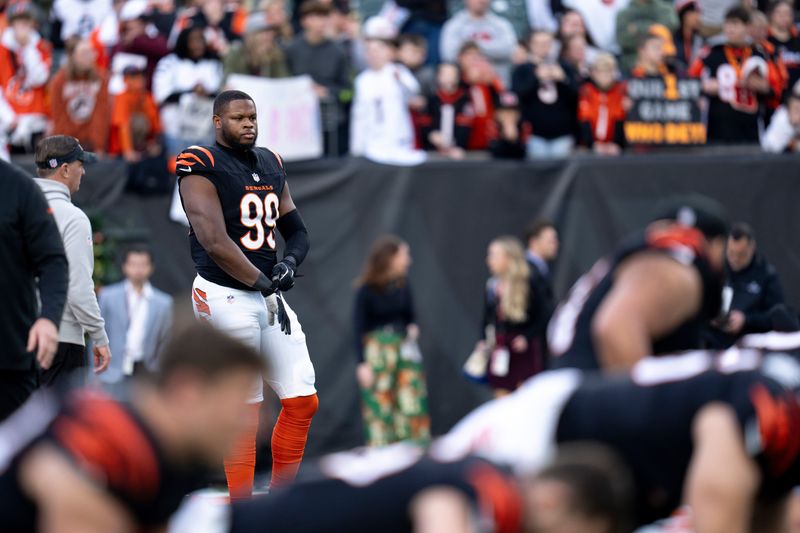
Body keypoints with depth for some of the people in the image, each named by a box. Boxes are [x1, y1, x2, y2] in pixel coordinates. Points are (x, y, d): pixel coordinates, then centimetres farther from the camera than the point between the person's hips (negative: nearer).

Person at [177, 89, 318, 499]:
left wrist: (290, 262, -2)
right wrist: (265, 284, -20)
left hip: (269, 294, 8)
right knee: (245, 408, -8)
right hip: (227, 296, -8)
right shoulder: (202, 166, -11)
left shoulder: (271, 164, 14)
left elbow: (296, 230, 20)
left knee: (302, 401, 6)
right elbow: (215, 242, -20)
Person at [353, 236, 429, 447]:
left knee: (413, 404, 3)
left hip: (404, 349, 5)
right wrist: (362, 363, -15)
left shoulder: (403, 286, 2)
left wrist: (413, 327, -7)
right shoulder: (367, 290, -13)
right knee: (379, 407, -3)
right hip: (376, 350, -5)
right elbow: (359, 328, -11)